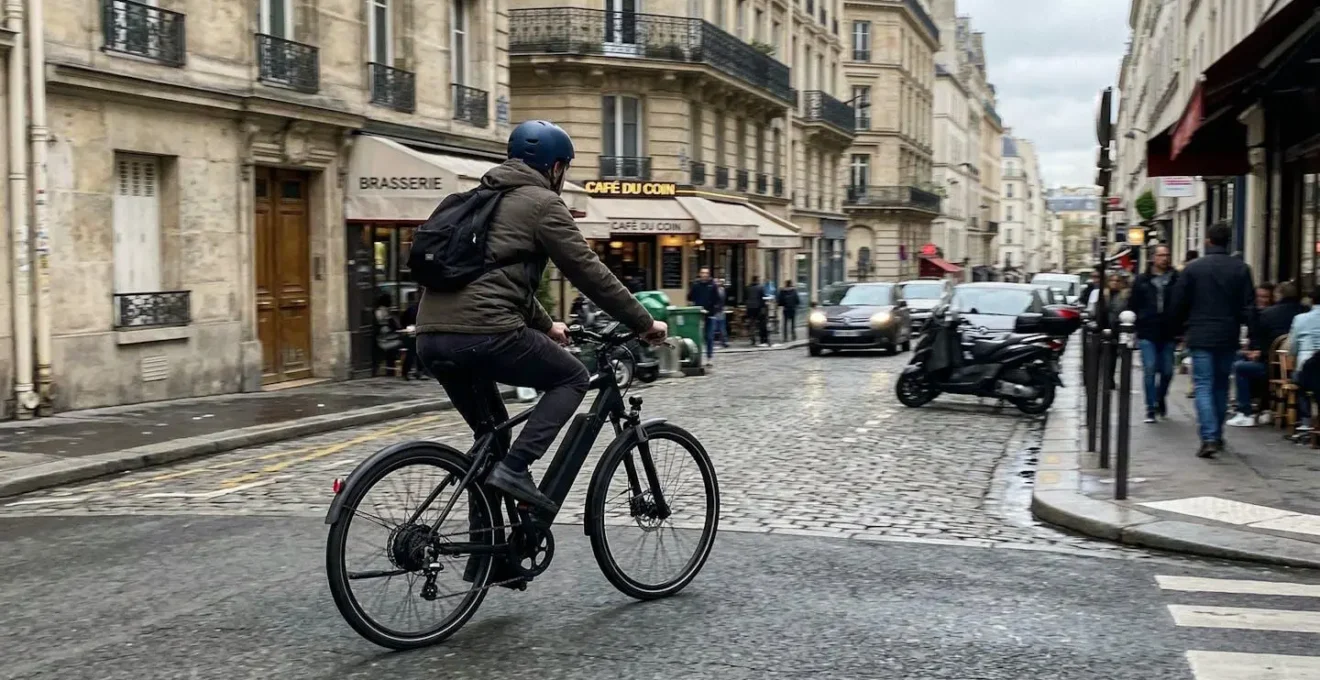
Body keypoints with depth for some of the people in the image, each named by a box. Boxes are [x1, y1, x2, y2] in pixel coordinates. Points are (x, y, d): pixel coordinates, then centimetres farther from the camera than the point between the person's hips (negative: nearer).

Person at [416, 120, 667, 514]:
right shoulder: (542, 202, 3)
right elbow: (589, 272, 1)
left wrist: (546, 325, 49)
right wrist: (644, 323, 10)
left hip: (432, 337, 9)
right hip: (484, 333, -8)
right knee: (572, 378, 12)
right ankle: (515, 468, -4)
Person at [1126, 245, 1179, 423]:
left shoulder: (1177, 280, 3)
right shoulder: (1142, 281, 5)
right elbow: (1132, 306, 8)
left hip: (1168, 334, 1)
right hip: (1147, 334, -1)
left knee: (1167, 371, 7)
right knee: (1149, 370, -5)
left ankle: (1160, 399, 32)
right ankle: (1151, 408, 0)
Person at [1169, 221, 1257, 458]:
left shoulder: (1193, 268, -5)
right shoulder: (1241, 269, -2)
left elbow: (1179, 305, 0)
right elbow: (1249, 306, -3)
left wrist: (1181, 327, 14)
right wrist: (1247, 324, 11)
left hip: (1200, 337, -2)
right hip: (1228, 338, 2)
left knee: (1203, 387, -2)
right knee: (1221, 386, 17)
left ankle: (1209, 438, -16)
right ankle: (1217, 436, 25)